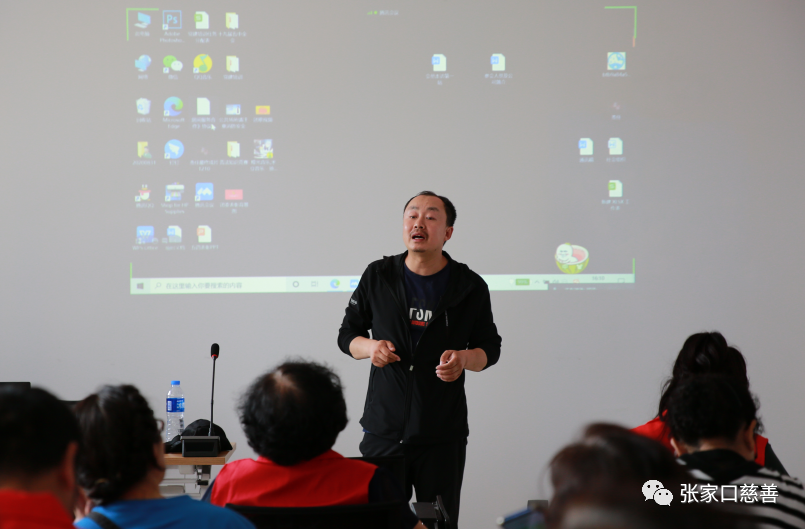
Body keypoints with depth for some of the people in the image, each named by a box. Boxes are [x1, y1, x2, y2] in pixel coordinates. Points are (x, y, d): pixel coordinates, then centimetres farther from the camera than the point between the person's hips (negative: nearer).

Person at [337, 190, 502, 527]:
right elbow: (347, 335, 14)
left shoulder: (470, 287, 3)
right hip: (383, 430, 1)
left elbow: (490, 347, 11)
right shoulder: (377, 277, 6)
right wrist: (369, 347, -9)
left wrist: (465, 358, -11)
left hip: (443, 435, 0)